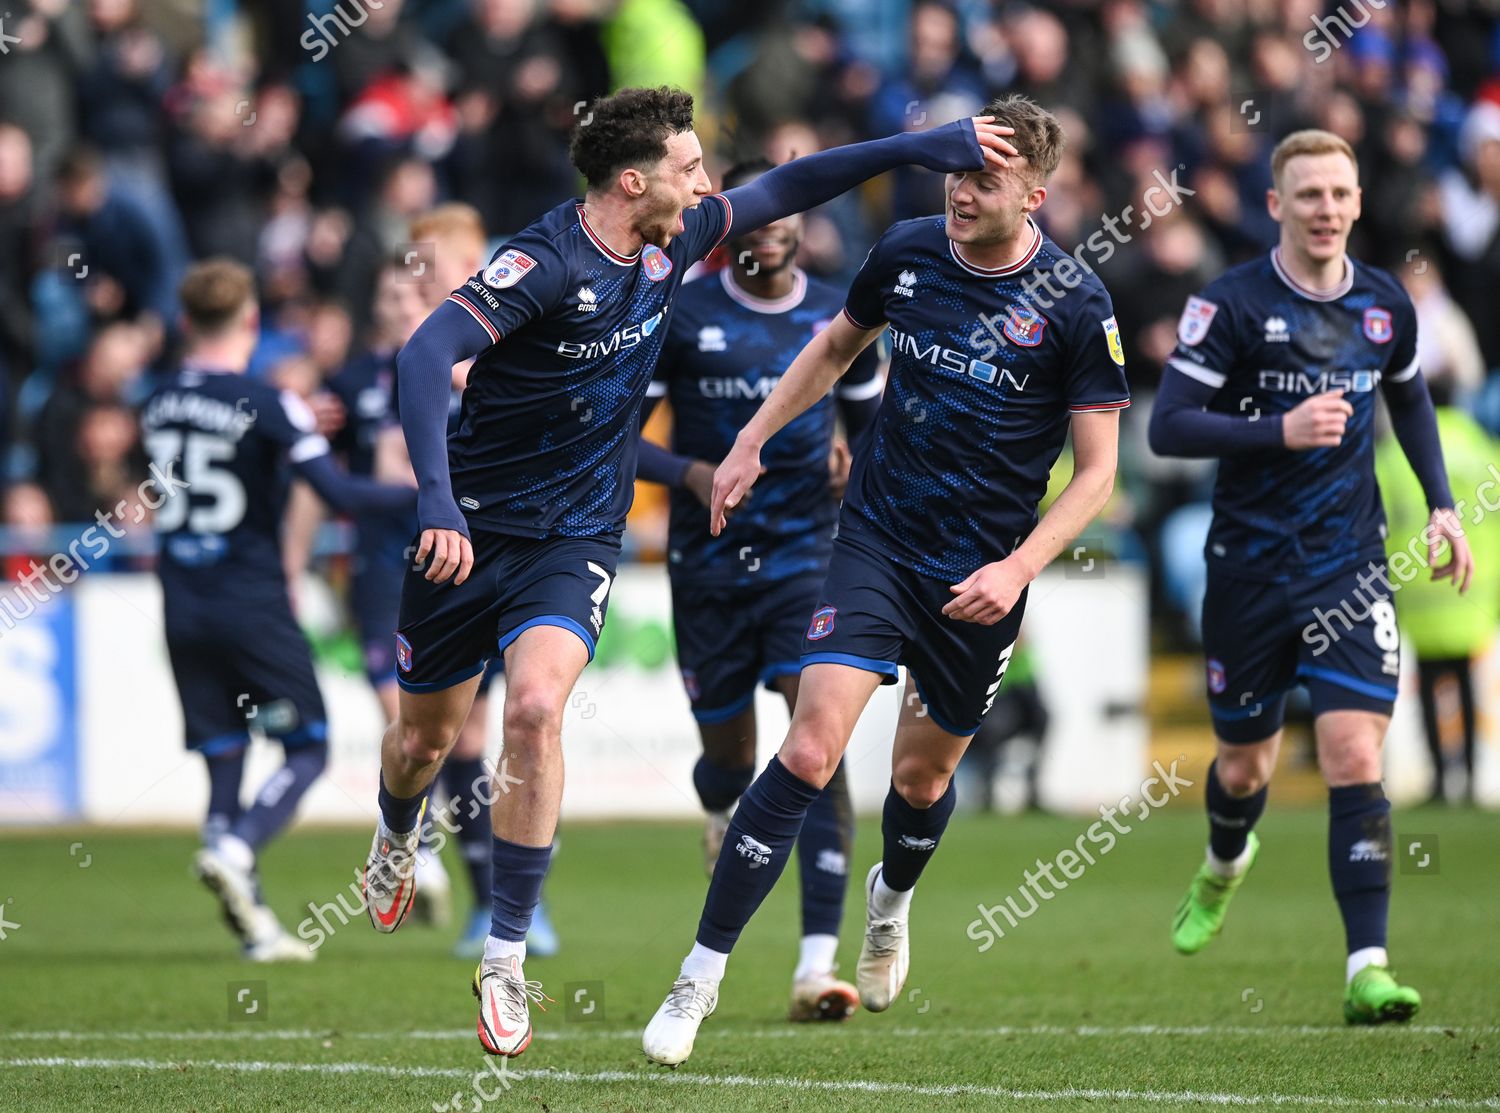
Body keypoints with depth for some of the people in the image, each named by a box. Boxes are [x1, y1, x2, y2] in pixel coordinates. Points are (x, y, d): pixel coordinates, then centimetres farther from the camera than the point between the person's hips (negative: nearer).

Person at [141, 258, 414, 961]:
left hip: (183, 609, 5)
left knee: (222, 759, 9)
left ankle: (254, 927, 5)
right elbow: (339, 494, -18)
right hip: (254, 607, -5)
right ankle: (233, 852, -21)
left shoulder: (158, 405, 7)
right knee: (308, 751, 4)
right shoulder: (266, 406, -12)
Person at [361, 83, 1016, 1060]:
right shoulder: (546, 263, -23)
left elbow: (782, 190, 13)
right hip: (473, 530, -3)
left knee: (536, 710, -22)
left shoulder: (673, 243, -3)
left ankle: (507, 963, -15)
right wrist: (437, 501, -46)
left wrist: (925, 148, 9)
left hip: (577, 538, 3)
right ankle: (397, 846, 50)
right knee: (425, 737, 12)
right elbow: (426, 354, -35)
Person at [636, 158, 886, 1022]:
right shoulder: (679, 317, -4)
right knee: (730, 753, 10)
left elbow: (871, 422, 19)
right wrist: (690, 473, -19)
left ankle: (819, 964, -22)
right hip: (708, 563, 0)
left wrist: (859, 460, -5)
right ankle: (724, 813, 53)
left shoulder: (839, 318, 3)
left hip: (807, 557, 0)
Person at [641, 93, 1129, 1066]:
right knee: (812, 748, -16)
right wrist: (753, 442, 17)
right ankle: (700, 978, -12)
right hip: (878, 540, 1)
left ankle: (892, 902, 51)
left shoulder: (1074, 306, -12)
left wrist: (1018, 568, -19)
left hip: (979, 579, -1)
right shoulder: (908, 250, -3)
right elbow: (837, 346, 19)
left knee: (923, 775, 14)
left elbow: (1097, 472, -7)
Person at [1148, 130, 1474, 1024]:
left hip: (1350, 566, 1)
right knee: (1245, 764, 14)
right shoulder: (1232, 304, -10)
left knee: (1356, 758, -15)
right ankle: (1227, 864, 51)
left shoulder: (1385, 304, 3)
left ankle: (1368, 969, -18)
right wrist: (1281, 430, -26)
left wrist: (1442, 504, 13)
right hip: (1250, 568, -1)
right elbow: (1167, 427, -14)